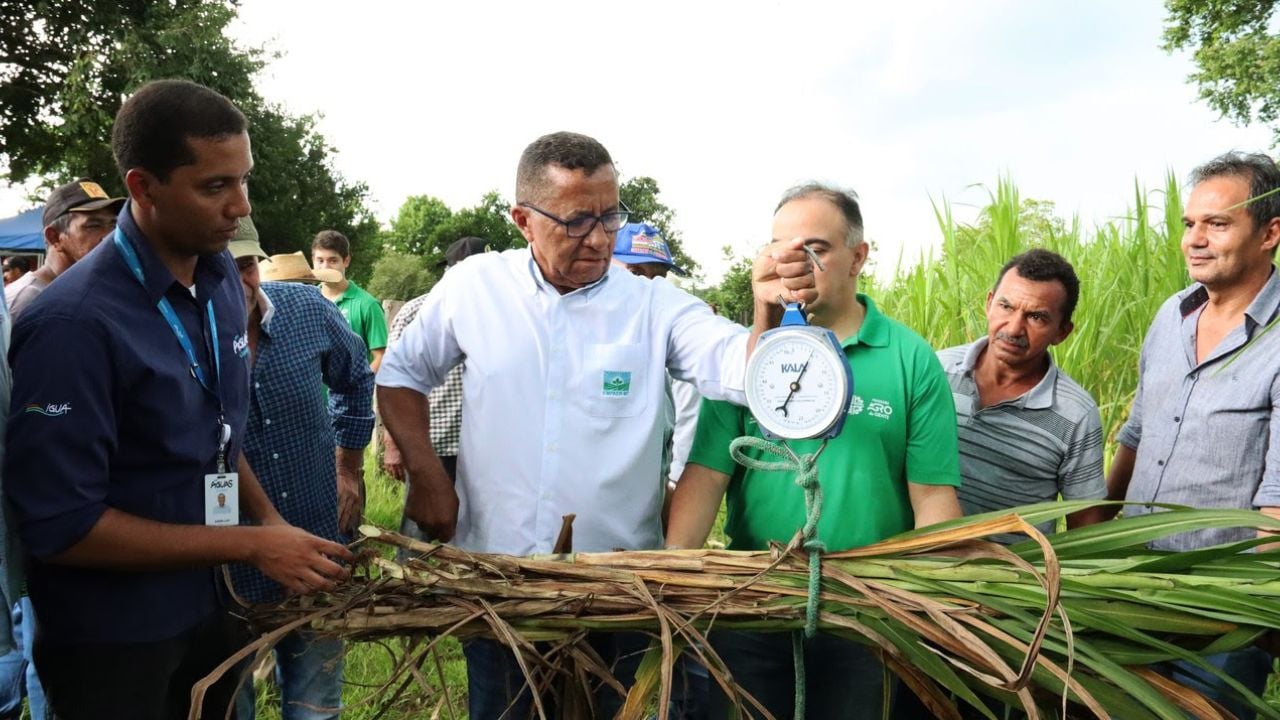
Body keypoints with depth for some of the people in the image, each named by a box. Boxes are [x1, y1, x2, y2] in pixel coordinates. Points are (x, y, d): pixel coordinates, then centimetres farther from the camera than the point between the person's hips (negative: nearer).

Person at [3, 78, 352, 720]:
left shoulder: (221, 278, 0)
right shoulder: (74, 323, -25)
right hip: (112, 641, -6)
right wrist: (252, 545, -20)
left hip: (208, 606, 7)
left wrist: (270, 520, -3)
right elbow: (61, 526, -22)